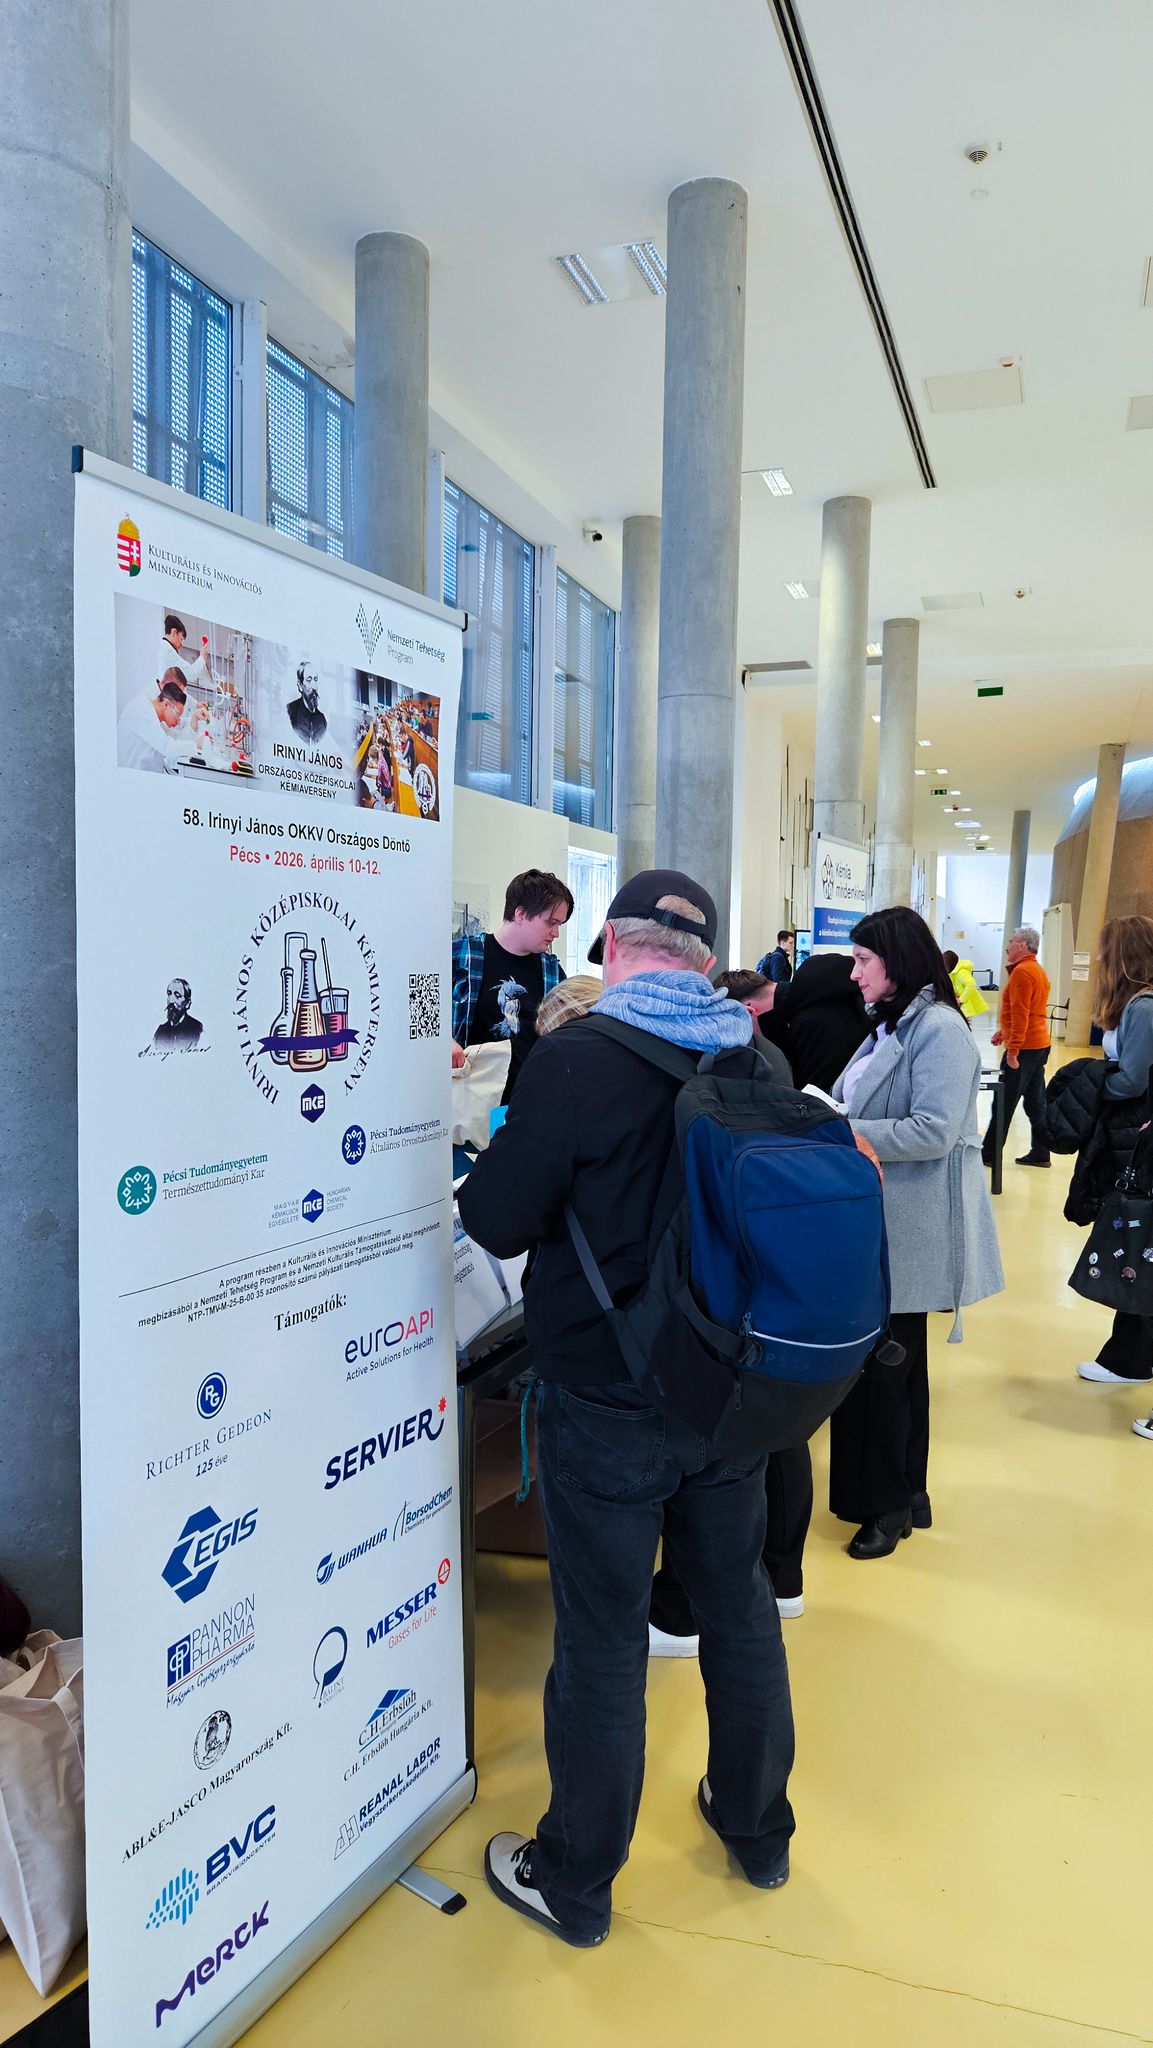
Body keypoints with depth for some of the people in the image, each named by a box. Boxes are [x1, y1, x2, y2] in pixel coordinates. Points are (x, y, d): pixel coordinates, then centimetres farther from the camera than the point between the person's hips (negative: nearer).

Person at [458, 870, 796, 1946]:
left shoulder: (580, 1059, -21)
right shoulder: (757, 1059, -3)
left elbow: (495, 1217, -17)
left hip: (607, 1404, -5)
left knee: (603, 1640, 10)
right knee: (739, 1607, 22)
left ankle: (574, 1884, 31)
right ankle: (758, 1827, 44)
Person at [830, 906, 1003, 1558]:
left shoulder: (940, 1028, -16)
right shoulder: (892, 1024, 14)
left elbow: (933, 1132, -24)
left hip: (909, 1230, -9)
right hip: (876, 1222, 9)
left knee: (885, 1366, 2)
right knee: (888, 1362, 17)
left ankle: (889, 1503, 19)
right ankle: (906, 1493, 32)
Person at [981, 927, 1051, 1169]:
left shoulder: (1022, 972, -15)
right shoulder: (1038, 970, 16)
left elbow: (1020, 1013, -20)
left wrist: (1013, 1050, -21)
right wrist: (1005, 1031, 21)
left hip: (1023, 1047, -10)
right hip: (1040, 1043, 10)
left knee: (1004, 1104, -4)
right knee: (1036, 1102, 12)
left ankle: (988, 1154, 1)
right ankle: (1040, 1153, 16)